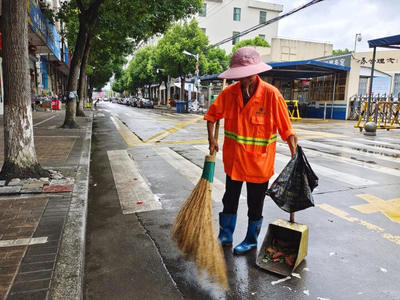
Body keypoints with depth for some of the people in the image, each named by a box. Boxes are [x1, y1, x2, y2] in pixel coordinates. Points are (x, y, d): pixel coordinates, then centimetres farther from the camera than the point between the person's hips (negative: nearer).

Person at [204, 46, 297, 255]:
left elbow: (286, 130, -13)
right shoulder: (229, 93, -6)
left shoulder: (271, 94, -16)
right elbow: (213, 115, 8)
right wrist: (211, 138, -5)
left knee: (255, 204, 14)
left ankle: (251, 240, 37)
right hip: (233, 159, 4)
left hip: (259, 161, -4)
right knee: (230, 199, 19)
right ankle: (225, 236, 40)